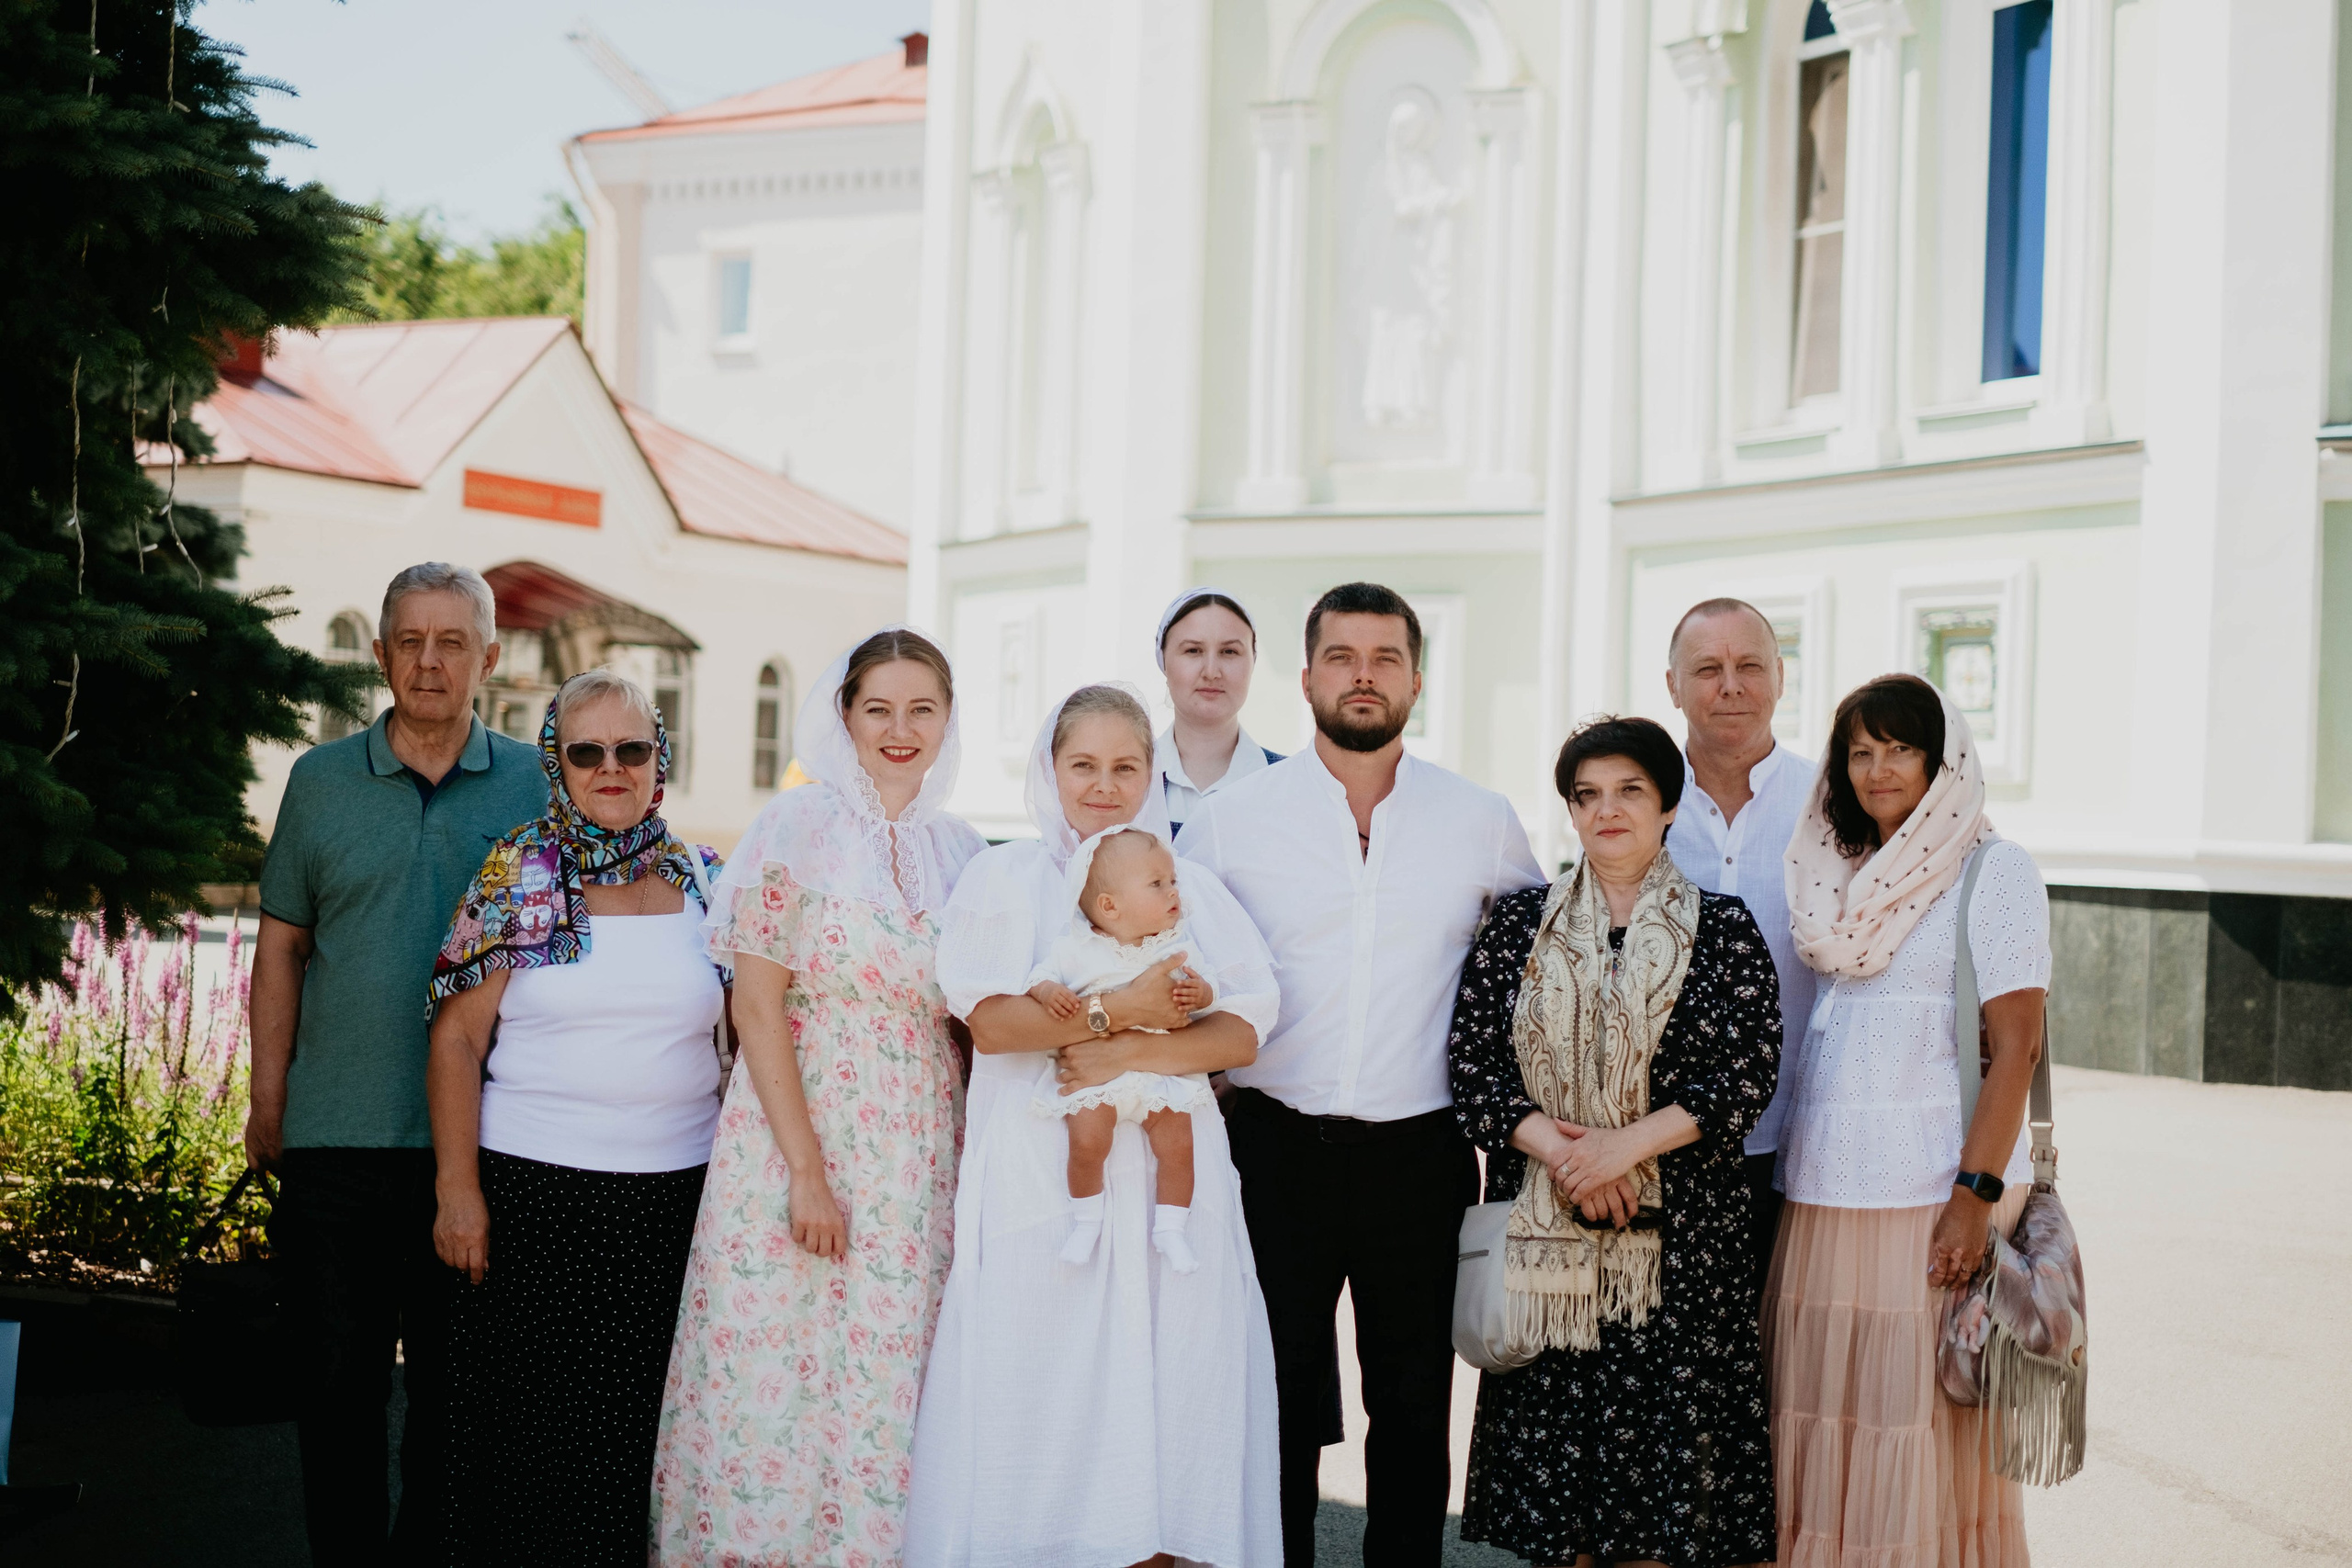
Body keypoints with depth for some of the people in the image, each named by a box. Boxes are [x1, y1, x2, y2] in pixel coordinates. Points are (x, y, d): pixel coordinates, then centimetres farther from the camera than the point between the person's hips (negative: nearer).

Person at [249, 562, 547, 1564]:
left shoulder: (533, 785, 3)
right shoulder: (321, 780, 6)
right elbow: (281, 947, 9)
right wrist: (266, 1102, 4)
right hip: (336, 1139, 1)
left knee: (455, 1384, 9)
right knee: (337, 1379, 7)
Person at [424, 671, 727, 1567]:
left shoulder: (706, 883, 7)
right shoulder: (517, 878, 0)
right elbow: (456, 1038, -2)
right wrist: (457, 1189, -7)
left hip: (677, 1192, 2)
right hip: (533, 1189, -2)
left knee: (641, 1432, 5)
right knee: (530, 1432, 4)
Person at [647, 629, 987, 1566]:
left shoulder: (961, 853, 9)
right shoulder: (798, 830, -4)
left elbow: (964, 1026, 13)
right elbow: (757, 1006, -8)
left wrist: (975, 1165, 2)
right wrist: (807, 1171, -14)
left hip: (921, 1157, 4)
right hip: (799, 1132, -4)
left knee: (889, 1383, 6)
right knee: (780, 1377, 0)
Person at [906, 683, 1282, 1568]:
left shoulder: (1195, 888, 13)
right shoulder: (1006, 878, 7)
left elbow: (1242, 1032, 2)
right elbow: (989, 1022, -7)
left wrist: (1132, 1053, -12)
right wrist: (1117, 1009, -13)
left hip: (1167, 1184, 2)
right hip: (1043, 1182, -2)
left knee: (1160, 1382, 1)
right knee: (1040, 1386, -3)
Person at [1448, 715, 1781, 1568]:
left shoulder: (1723, 929, 3)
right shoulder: (1518, 924, 8)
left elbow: (1748, 1077, -4)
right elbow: (1473, 1064, 2)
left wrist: (1623, 1146, -14)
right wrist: (1561, 1152, -12)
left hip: (1679, 1236, -1)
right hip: (1543, 1234, 2)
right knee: (1555, 1425, 3)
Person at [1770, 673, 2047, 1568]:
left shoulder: (1993, 870, -2)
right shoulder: (1839, 879, 16)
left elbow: (2016, 1045, -9)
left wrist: (1977, 1195, -17)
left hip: (1934, 1189, -5)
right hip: (1824, 1188, 5)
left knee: (1925, 1425, -1)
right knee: (1824, 1419, 7)